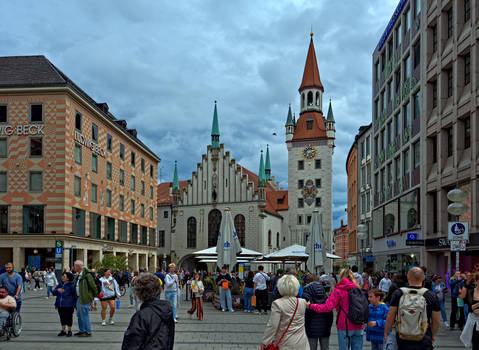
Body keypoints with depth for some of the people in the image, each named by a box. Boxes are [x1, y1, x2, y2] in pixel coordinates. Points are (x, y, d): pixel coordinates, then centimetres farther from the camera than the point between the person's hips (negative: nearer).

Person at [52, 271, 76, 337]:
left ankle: (69, 331, 18)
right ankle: (63, 331, 25)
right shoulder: (60, 284, 8)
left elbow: (75, 294, -9)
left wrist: (74, 304, -13)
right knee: (62, 318, 13)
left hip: (68, 306, -5)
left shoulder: (72, 285, -10)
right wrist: (57, 290, -12)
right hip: (60, 305, 5)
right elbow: (53, 292, 11)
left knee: (69, 318, 5)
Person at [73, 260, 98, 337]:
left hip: (85, 299, -10)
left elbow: (93, 286, -15)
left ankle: (88, 332, 4)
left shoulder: (87, 275, -18)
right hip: (79, 298, 10)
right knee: (79, 315, 17)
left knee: (85, 315, -4)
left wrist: (96, 295, -6)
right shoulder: (78, 275, 13)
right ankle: (82, 330, 28)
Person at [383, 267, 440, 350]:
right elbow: (436, 321, 3)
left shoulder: (398, 294, -3)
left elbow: (390, 316, -2)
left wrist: (386, 332, 11)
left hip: (402, 340, 1)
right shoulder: (431, 296, -4)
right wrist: (433, 335, 20)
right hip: (424, 341, -1)